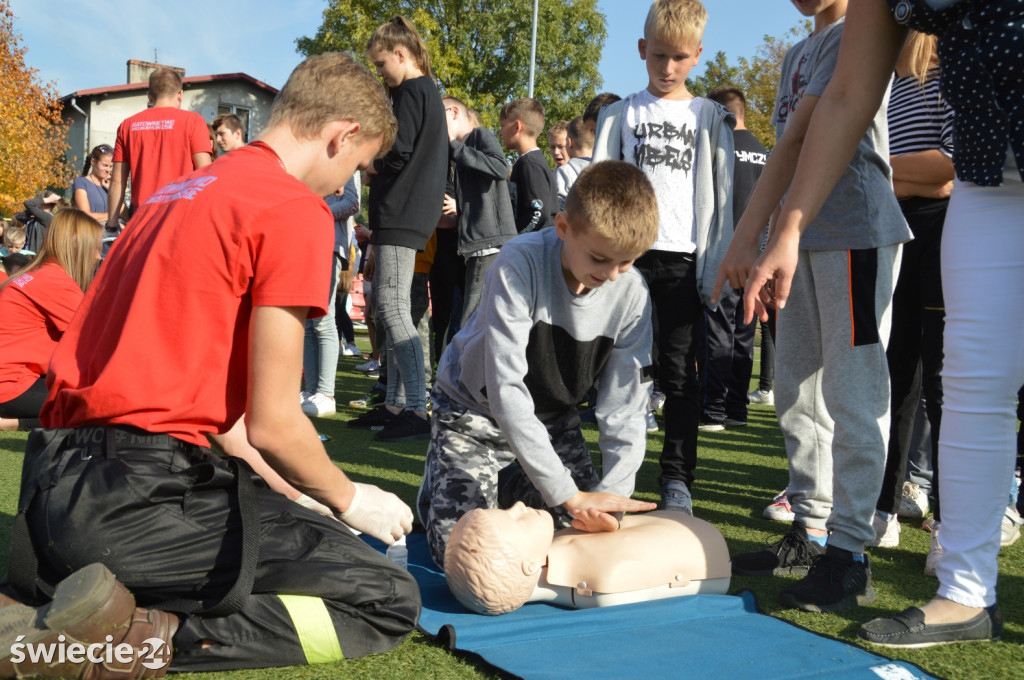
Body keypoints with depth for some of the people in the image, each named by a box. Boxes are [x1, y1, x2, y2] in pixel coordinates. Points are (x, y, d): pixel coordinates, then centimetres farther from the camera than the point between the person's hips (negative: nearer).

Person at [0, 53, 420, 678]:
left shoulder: (179, 192, 20)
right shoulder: (295, 209, -8)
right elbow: (273, 422, -10)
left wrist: (281, 485, 24)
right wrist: (348, 499, 9)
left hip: (55, 482, 9)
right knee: (390, 601, -2)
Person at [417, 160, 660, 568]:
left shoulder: (632, 296, -19)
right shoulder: (521, 264, -32)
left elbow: (624, 410, -14)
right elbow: (506, 390, -35)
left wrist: (614, 495, -28)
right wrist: (567, 493, -39)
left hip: (553, 419, 4)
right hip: (477, 411, -4)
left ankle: (509, 491, 22)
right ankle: (434, 491, 17)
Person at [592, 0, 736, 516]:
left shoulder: (710, 117, 10)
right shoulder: (620, 114, 12)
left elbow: (721, 195, 7)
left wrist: (717, 265, -1)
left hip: (684, 258, -1)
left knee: (679, 373, 0)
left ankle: (677, 480, 7)